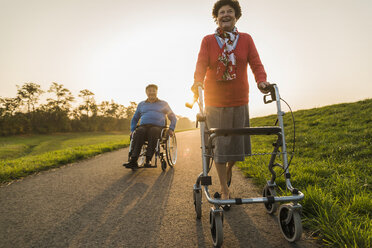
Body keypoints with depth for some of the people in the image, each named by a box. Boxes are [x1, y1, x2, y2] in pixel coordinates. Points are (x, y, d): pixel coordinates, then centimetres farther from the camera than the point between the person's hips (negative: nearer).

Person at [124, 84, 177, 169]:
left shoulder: (163, 104, 20)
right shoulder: (141, 104, 26)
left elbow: (173, 117, 21)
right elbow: (134, 119, 32)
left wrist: (171, 129, 4)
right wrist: (132, 130, 14)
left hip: (158, 127, -2)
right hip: (143, 126, 2)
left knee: (153, 131, -39)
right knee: (138, 132, -36)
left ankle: (148, 160, -44)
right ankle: (133, 161, -46)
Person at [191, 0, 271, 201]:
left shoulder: (246, 39, 6)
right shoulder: (208, 41, 2)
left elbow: (255, 63, -2)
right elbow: (201, 64, -10)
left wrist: (261, 80, -22)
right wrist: (198, 82, -30)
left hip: (239, 101, 2)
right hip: (215, 102, -2)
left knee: (237, 143, 9)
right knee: (219, 145, -1)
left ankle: (229, 168, 43)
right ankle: (224, 190, 14)